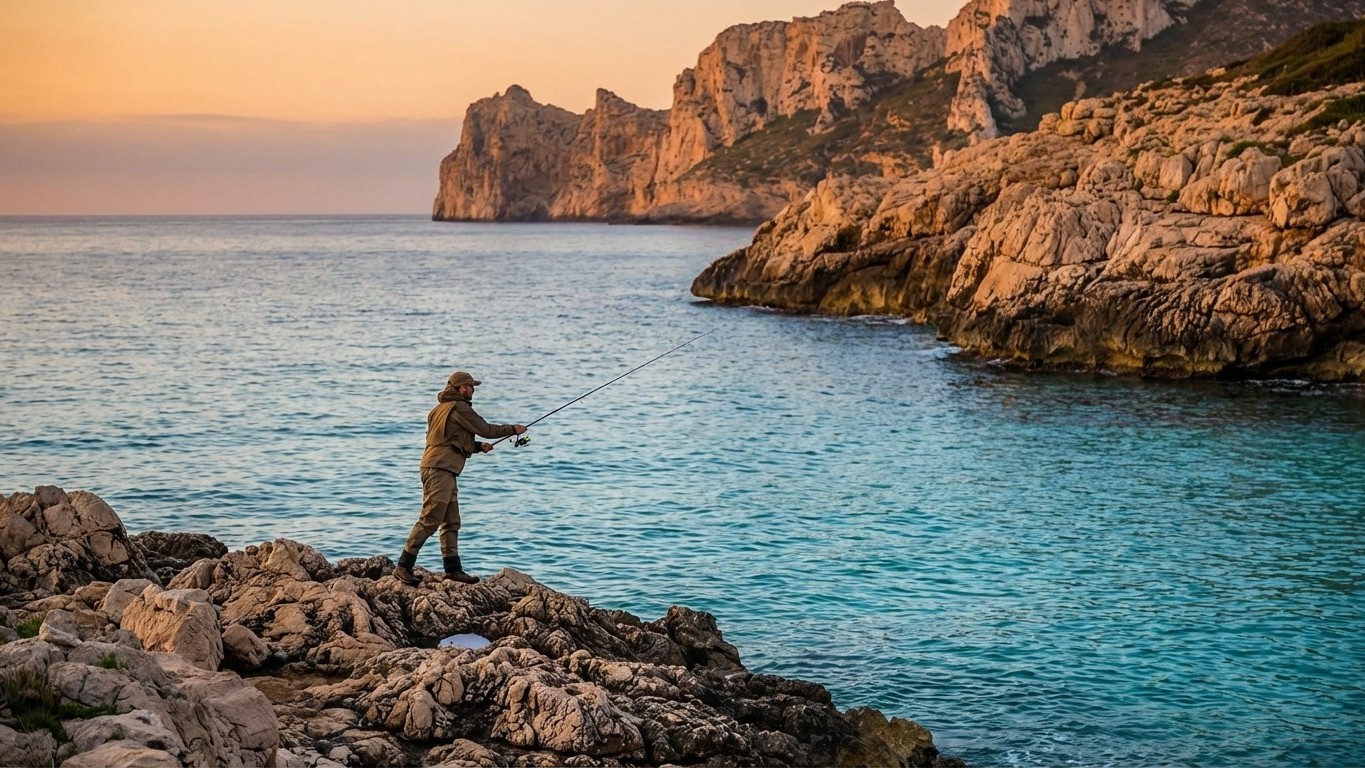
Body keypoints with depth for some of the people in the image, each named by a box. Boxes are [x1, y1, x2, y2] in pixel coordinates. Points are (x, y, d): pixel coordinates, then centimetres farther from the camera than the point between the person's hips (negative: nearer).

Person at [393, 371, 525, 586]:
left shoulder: (442, 408, 22)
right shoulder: (459, 408, -8)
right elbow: (486, 430, -5)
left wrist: (479, 446, 17)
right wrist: (513, 429, 8)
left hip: (444, 472, 11)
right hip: (440, 469, -11)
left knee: (451, 523, 11)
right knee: (430, 520, -12)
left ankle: (453, 569, 13)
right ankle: (403, 567, -12)